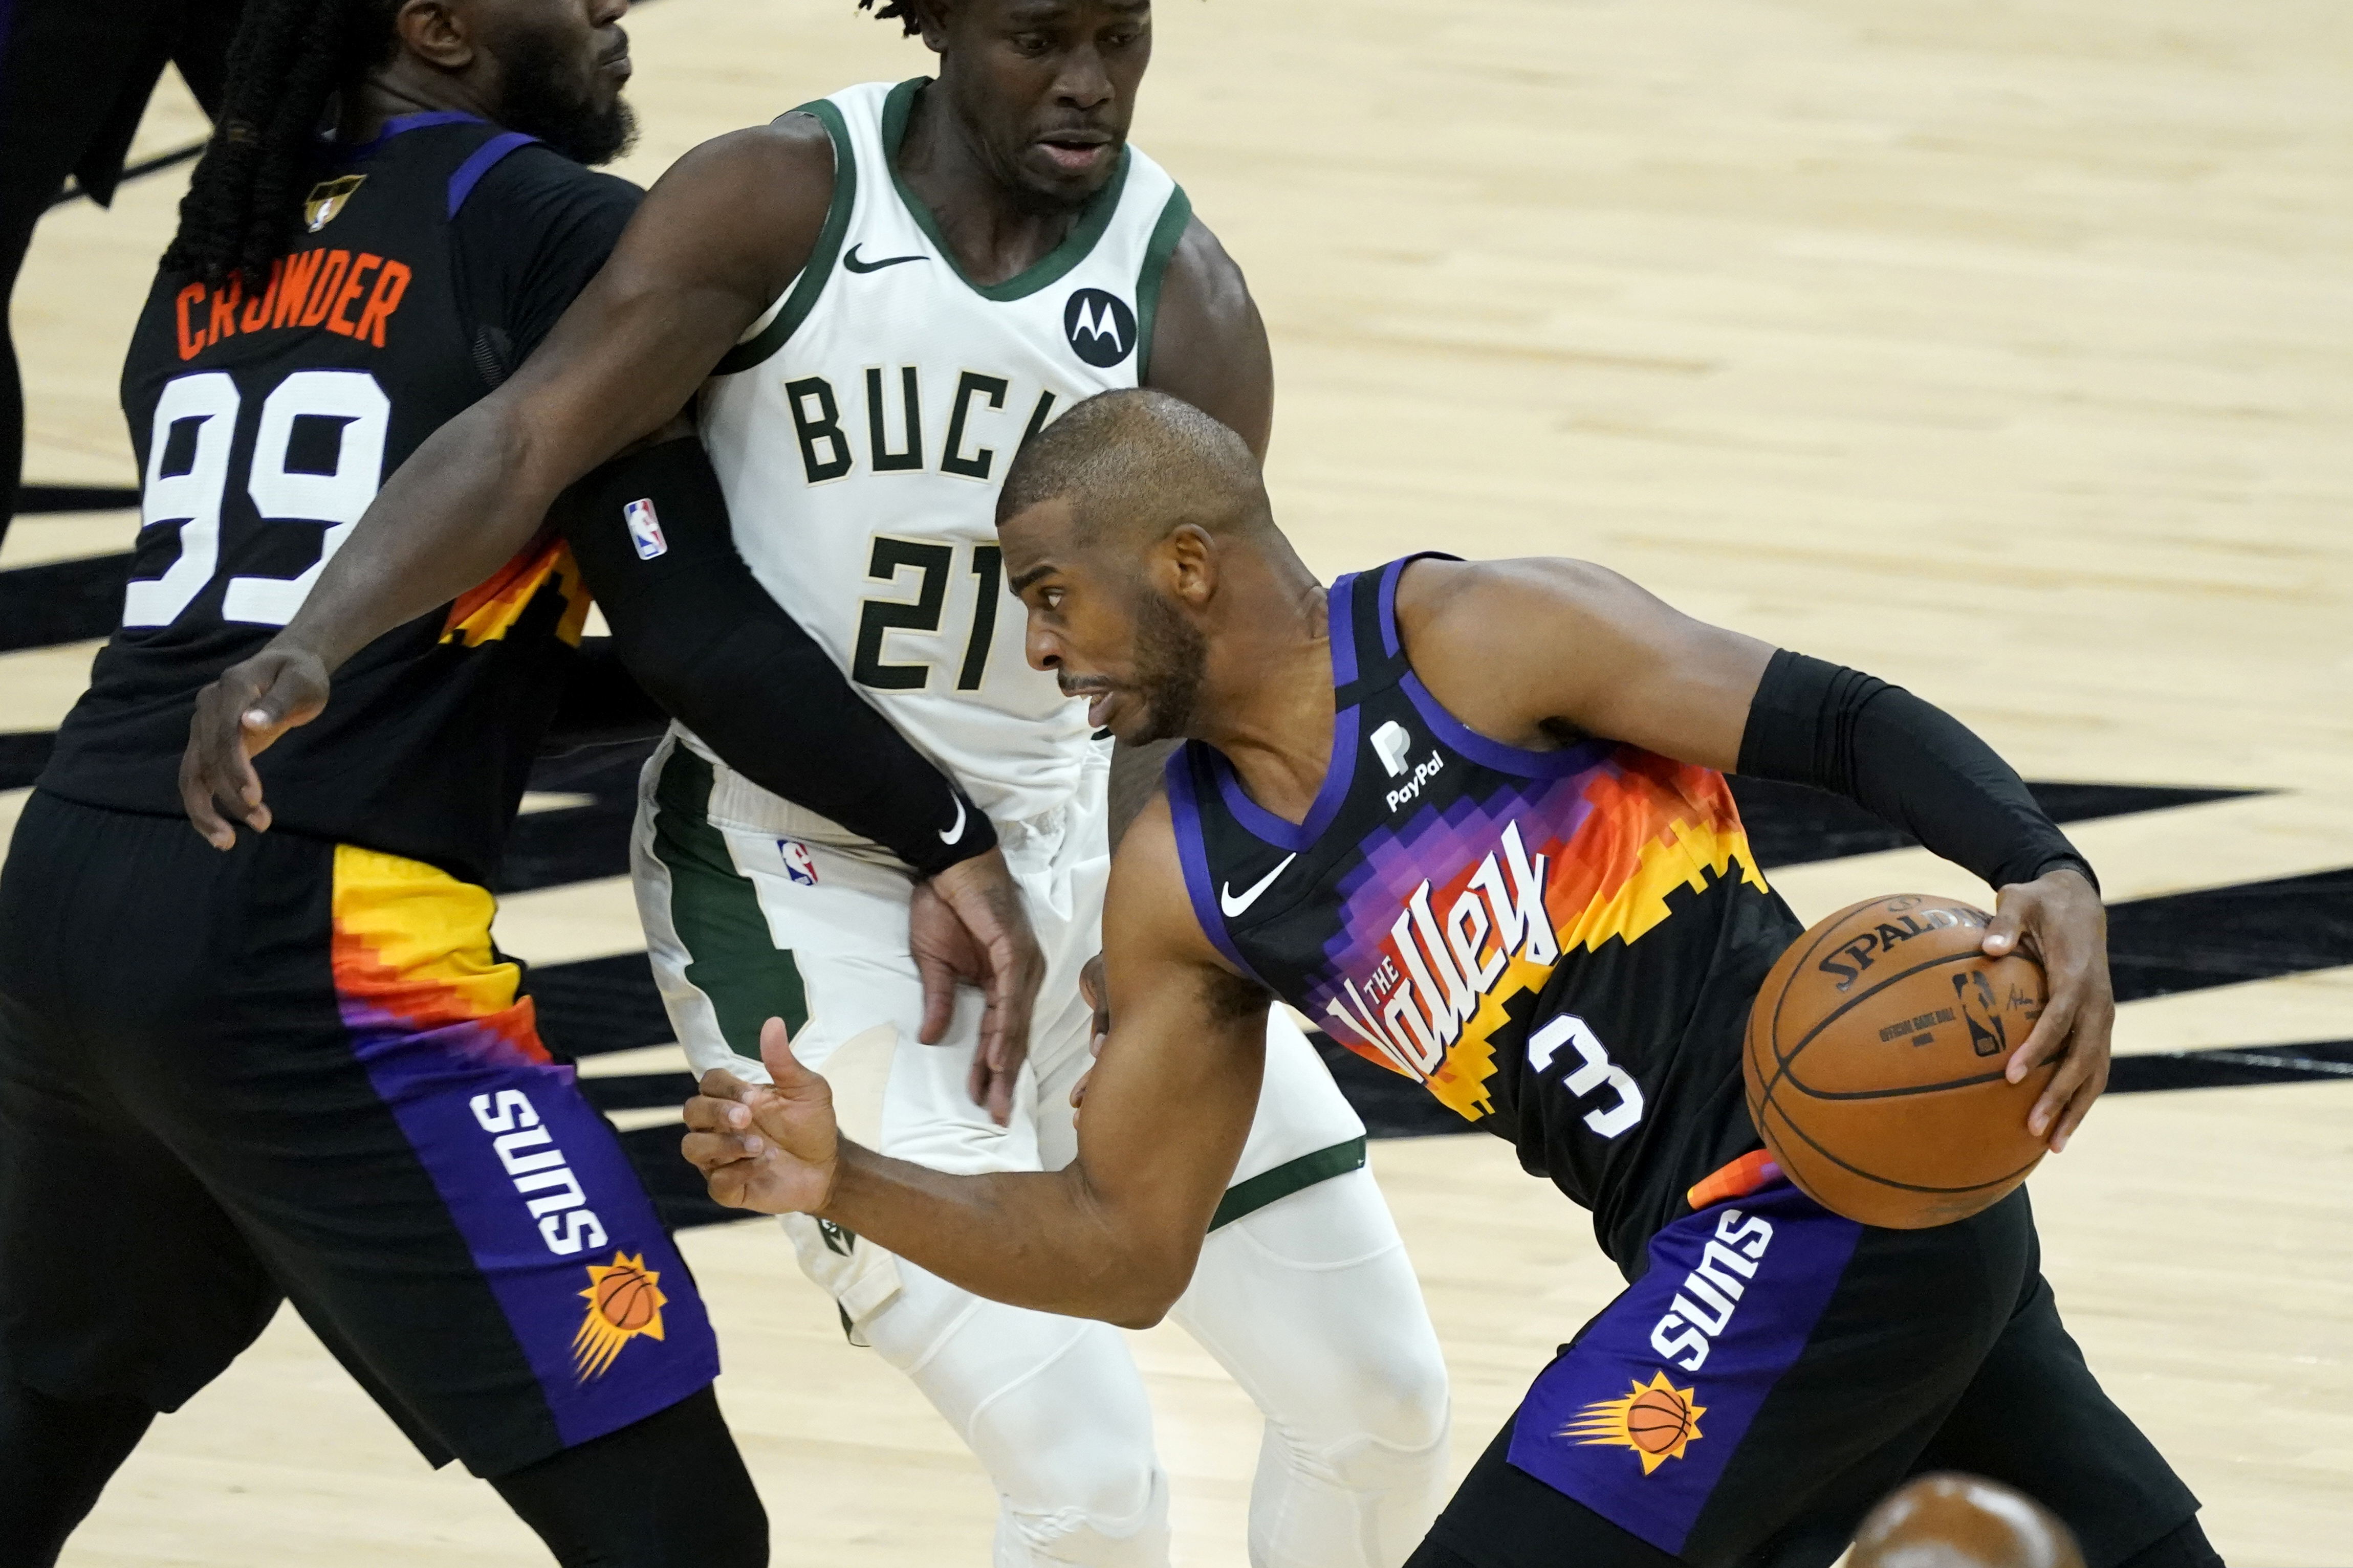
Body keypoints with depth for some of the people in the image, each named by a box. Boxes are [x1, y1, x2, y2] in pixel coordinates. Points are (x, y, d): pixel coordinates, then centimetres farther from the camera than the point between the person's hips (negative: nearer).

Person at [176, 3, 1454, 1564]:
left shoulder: (1184, 300, -7)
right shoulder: (781, 203, -15)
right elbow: (528, 438, -23)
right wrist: (308, 649, -38)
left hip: (1071, 840, 5)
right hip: (794, 867, -5)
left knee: (1383, 1401, 9)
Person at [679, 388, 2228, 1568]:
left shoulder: (1479, 637, -13)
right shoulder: (1182, 890, 8)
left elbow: (1846, 724, -13)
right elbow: (1126, 1247, 11)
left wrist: (2054, 881, -30)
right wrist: (851, 1187, -3)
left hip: (1841, 1195, -8)